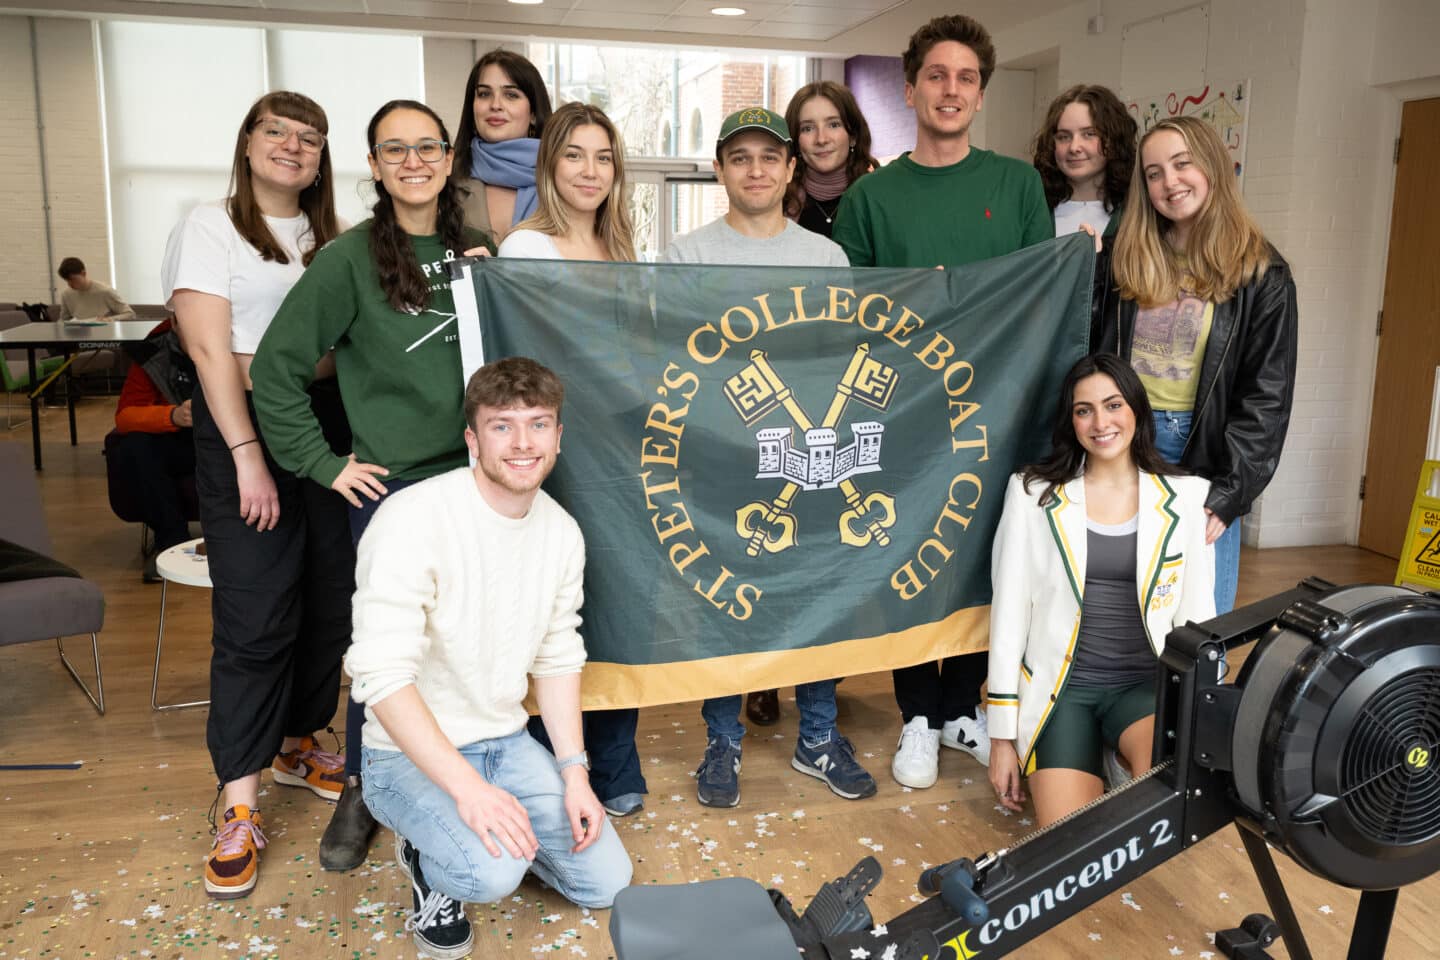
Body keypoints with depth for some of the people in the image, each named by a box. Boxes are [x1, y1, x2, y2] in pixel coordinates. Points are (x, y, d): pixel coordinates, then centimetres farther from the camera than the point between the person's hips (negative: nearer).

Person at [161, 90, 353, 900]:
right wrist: (248, 457, -15)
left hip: (332, 423, 5)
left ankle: (298, 745, 28)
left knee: (331, 604, 8)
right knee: (256, 616, -6)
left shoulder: (331, 237, 14)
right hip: (247, 426, -5)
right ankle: (239, 806, 3)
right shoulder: (209, 228, -1)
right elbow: (211, 352, -8)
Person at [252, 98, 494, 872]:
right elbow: (275, 370, -6)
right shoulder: (349, 259, -8)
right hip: (391, 482, -4)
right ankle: (359, 792, 26)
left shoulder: (477, 251, 6)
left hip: (473, 473, 4)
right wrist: (323, 464, -7)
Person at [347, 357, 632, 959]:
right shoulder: (413, 522, -24)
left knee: (606, 883, 3)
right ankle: (427, 854, 4)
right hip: (409, 753, -6)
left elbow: (558, 658, 7)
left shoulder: (562, 533, -2)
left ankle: (475, 833, 23)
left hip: (507, 744, 6)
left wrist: (574, 774, 0)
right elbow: (384, 677, -28)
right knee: (492, 874, -31)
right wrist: (466, 785, -32)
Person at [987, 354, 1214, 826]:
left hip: (1147, 683, 1)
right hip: (1059, 686, 0)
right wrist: (1002, 736, -1)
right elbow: (1008, 614, 0)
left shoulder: (1185, 497, 2)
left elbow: (1198, 614, 7)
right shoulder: (1033, 492, -1)